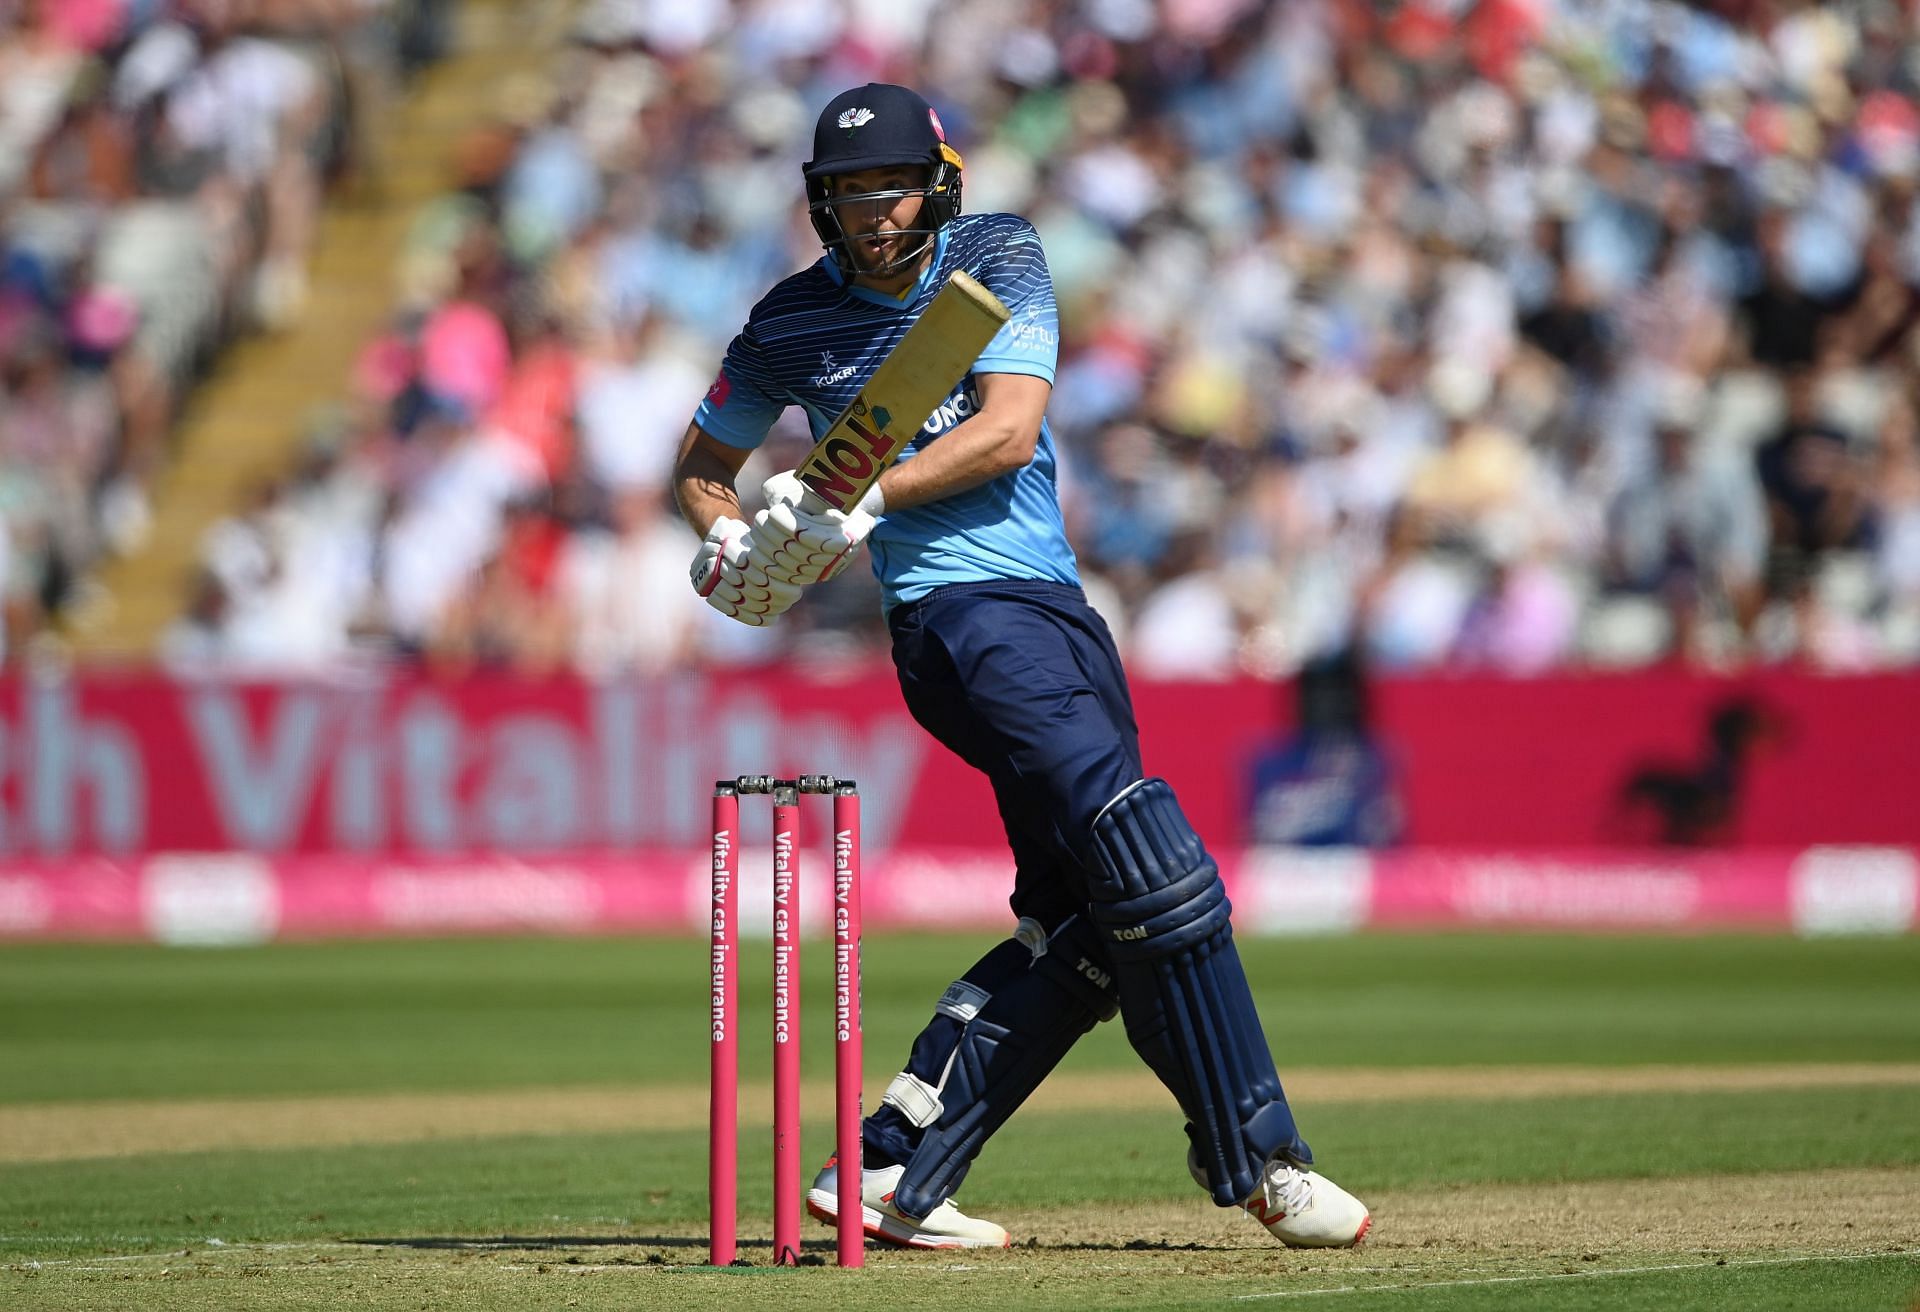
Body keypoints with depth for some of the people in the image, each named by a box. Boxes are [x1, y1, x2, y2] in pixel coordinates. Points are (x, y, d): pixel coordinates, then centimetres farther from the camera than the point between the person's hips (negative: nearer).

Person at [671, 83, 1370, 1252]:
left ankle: (890, 1171, 7)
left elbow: (1006, 431, -6)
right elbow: (704, 465, 20)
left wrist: (863, 495, -16)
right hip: (959, 615, -5)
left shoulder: (1002, 260, 6)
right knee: (1150, 861, -20)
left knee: (1082, 924, 3)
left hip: (1059, 608, 5)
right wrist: (733, 540, -1)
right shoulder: (795, 324, 5)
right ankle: (1259, 1161, -18)